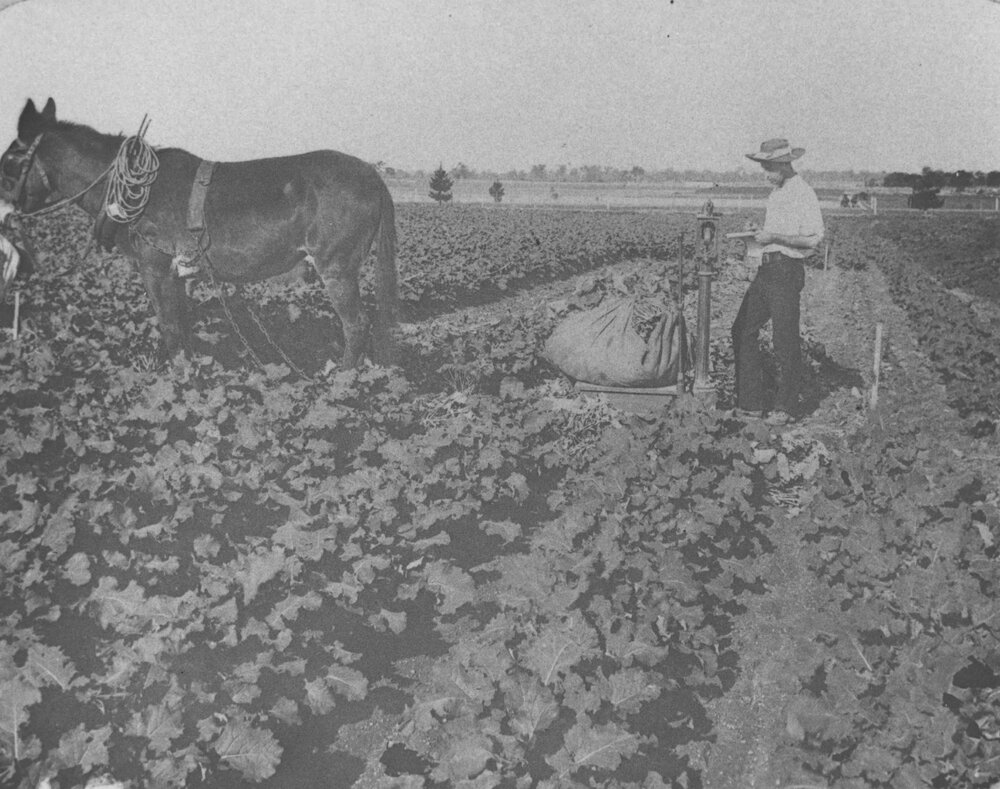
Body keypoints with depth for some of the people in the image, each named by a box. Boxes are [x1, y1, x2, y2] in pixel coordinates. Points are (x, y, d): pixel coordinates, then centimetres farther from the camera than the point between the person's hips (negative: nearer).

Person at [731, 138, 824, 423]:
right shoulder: (776, 192, 15)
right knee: (744, 330, 9)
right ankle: (751, 399, 16)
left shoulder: (803, 194, -13)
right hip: (767, 268, 9)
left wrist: (774, 237, -18)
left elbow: (814, 239, -18)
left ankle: (786, 407, 11)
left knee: (785, 341, -1)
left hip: (786, 271, -9)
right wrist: (760, 232, 11)